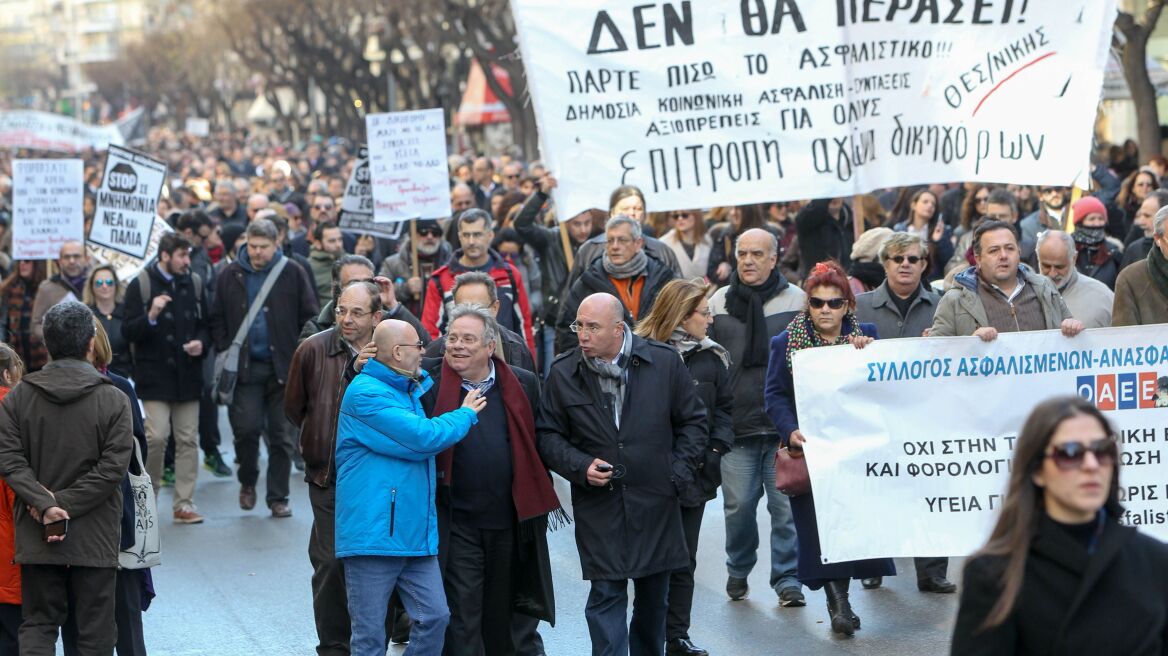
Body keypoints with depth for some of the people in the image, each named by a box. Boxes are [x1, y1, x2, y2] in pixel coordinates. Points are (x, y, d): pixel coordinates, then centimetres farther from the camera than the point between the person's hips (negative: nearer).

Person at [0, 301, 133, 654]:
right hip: (95, 539, -2)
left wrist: (46, 503, -12)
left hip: (35, 540, 2)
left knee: (38, 625, 9)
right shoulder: (114, 400, -6)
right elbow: (112, 467, -12)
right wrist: (61, 504, -10)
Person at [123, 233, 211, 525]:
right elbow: (127, 332, -6)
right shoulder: (140, 286, -3)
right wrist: (150, 316, -23)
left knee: (188, 439, 3)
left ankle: (184, 503, 8)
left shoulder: (194, 284, 10)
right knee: (156, 437, -11)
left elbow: (205, 324, 20)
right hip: (155, 374, -4)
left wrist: (201, 342, -1)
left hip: (188, 375, 4)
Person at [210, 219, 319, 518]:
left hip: (283, 366, 0)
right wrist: (225, 351, 0)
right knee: (246, 428, -9)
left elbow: (311, 319, 2)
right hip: (245, 367, 1)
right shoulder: (230, 276, 4)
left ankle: (278, 498, 15)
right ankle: (247, 481, 19)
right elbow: (217, 319, 11)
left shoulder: (293, 275, -1)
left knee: (280, 435, 5)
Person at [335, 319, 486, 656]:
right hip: (374, 535, -9)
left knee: (435, 615, 3)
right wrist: (466, 414, -3)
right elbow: (424, 438, -18)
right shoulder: (366, 394, -14)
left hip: (415, 535, 9)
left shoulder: (409, 390, 18)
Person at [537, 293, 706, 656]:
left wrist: (678, 472, -1)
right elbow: (547, 435, 6)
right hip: (598, 507, -1)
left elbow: (693, 421, 8)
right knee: (606, 593, -7)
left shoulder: (664, 361, -2)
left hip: (656, 502, 1)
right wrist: (580, 466, -10)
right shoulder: (563, 373, -2)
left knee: (653, 595, 13)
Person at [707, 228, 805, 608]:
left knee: (787, 506, -1)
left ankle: (786, 578, 10)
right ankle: (738, 572, 26)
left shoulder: (797, 301, 3)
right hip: (735, 423, 2)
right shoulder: (718, 303, 8)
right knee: (738, 505, 4)